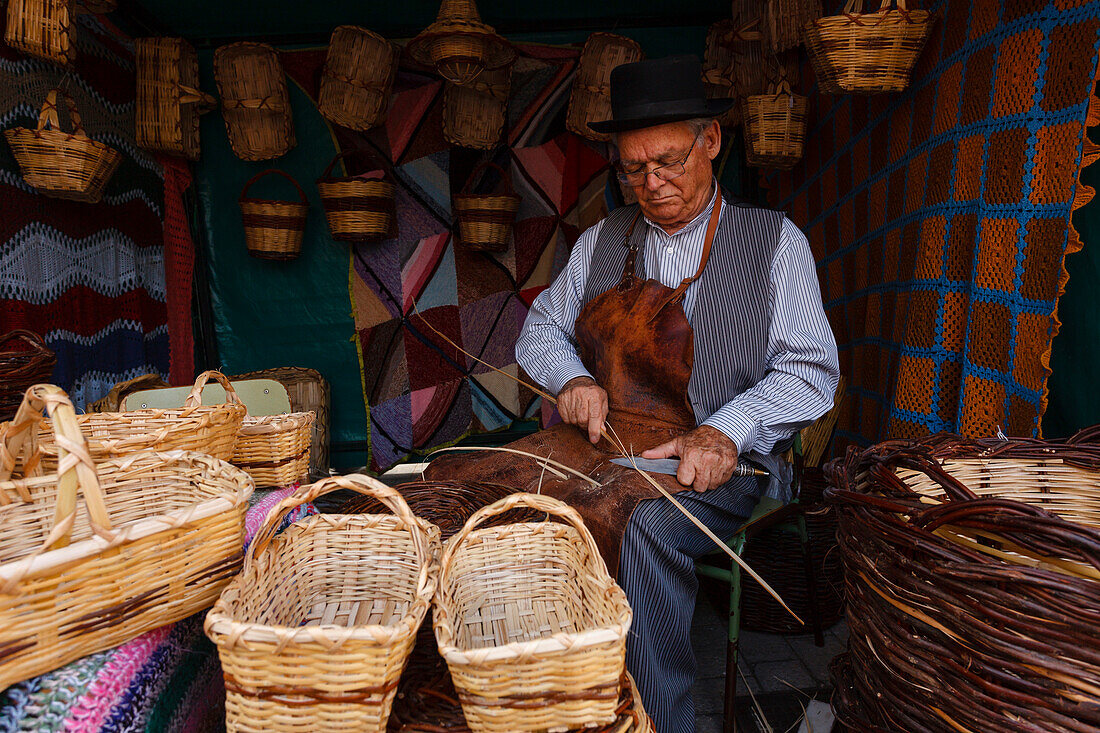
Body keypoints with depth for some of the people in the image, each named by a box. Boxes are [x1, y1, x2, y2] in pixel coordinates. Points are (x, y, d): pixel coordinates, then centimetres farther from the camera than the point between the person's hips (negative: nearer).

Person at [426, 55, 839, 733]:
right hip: (603, 440, 4)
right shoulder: (602, 242, 15)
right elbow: (540, 330, 20)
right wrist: (573, 379, -3)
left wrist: (725, 433, -18)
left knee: (644, 528, -37)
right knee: (463, 486, -19)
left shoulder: (774, 241, 4)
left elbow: (812, 369, -1)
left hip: (718, 458, -3)